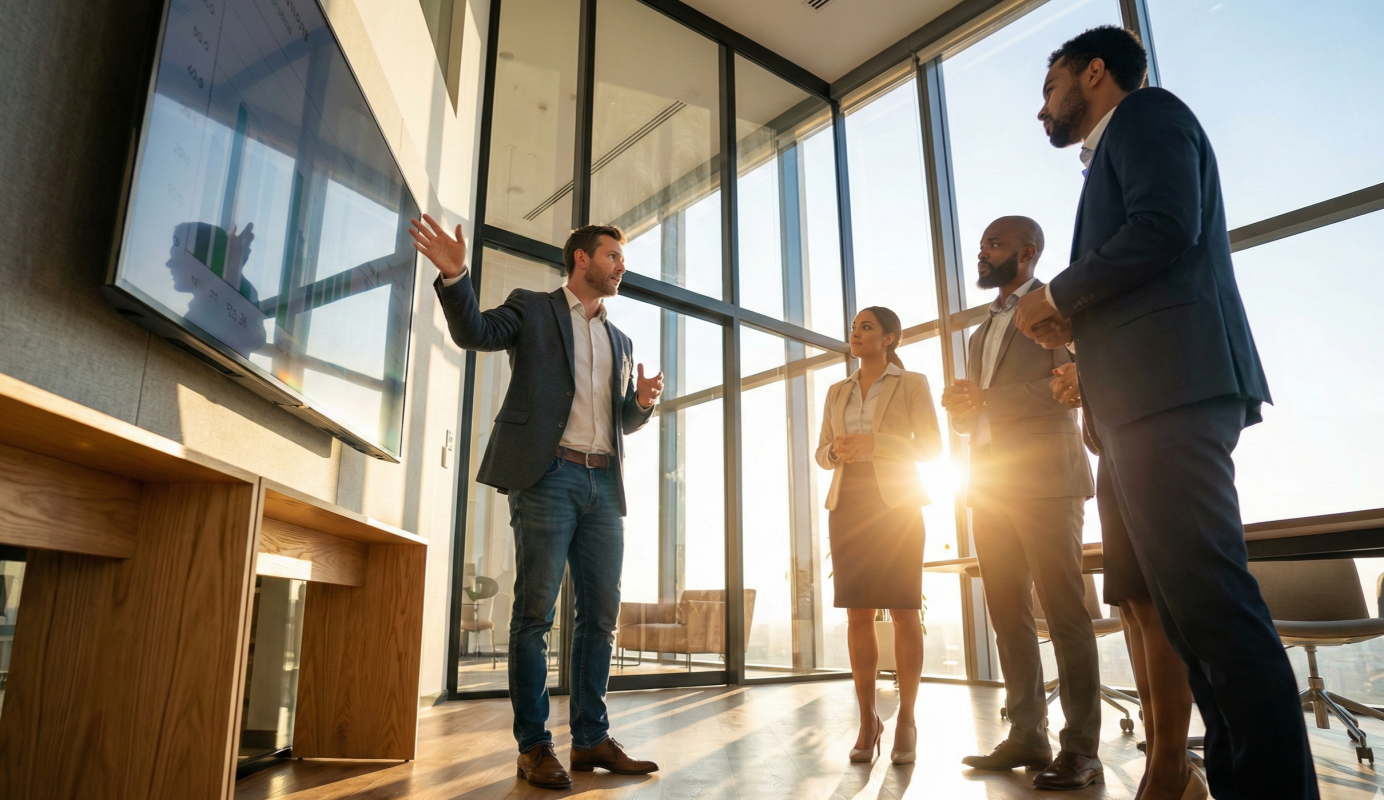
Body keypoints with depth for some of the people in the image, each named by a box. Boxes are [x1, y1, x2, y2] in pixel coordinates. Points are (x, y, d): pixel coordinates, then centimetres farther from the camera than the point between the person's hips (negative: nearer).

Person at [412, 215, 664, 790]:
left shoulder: (619, 341, 24)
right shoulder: (532, 309, 9)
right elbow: (474, 333, -8)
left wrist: (643, 402, 2)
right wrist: (454, 276, -26)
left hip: (603, 484, 6)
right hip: (546, 476, -5)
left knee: (600, 614, 6)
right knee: (535, 612, -3)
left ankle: (591, 739, 15)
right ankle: (533, 746, 6)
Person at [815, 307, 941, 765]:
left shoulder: (912, 384, 6)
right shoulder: (837, 392, 18)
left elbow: (932, 446, -3)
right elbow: (821, 453, 15)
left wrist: (873, 443, -15)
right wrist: (837, 450, -9)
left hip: (895, 504, -3)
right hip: (847, 506, 3)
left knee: (903, 613, -5)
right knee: (857, 614, 0)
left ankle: (906, 722, 3)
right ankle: (868, 720, 6)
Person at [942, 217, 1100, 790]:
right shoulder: (982, 333, 26)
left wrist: (989, 400, -13)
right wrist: (960, 405, 1)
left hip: (1046, 479, -7)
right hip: (992, 484, 7)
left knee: (1064, 610, -6)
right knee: (1009, 615, 6)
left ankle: (1081, 748, -2)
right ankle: (1027, 737, 12)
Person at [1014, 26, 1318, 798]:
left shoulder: (1145, 112, 6)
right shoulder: (1114, 154, 32)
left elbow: (1165, 226, -13)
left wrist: (1058, 296, -4)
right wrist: (1073, 323, 12)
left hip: (1173, 384, -10)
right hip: (1148, 396, 10)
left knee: (1212, 601, -13)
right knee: (1191, 605, 7)